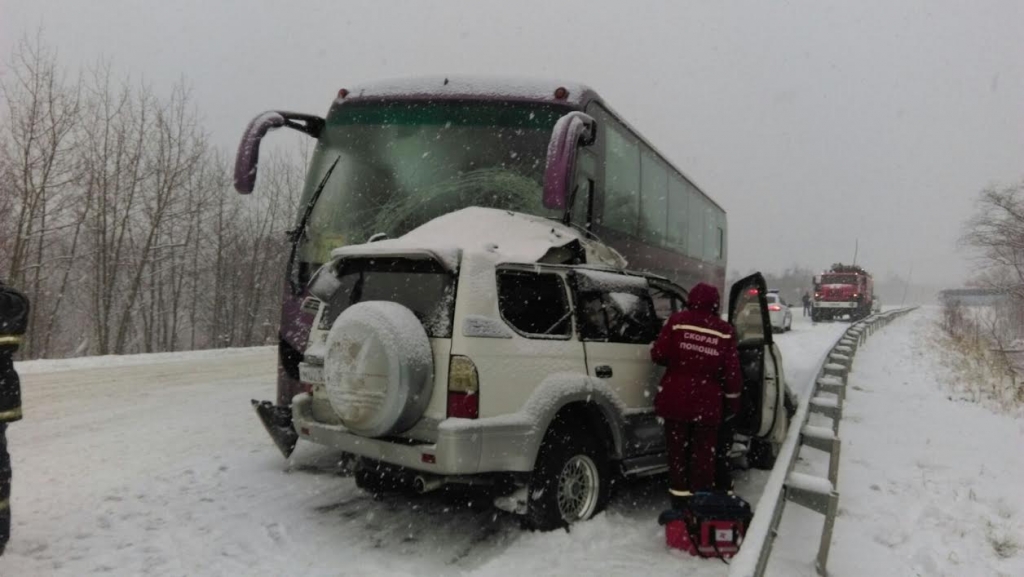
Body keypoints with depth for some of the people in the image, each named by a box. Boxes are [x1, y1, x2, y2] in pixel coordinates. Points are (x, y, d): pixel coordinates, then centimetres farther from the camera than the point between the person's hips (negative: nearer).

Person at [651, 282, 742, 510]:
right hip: (707, 404, 0)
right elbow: (731, 371, -1)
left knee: (678, 451, 11)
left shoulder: (677, 321, -5)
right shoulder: (725, 331, -2)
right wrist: (732, 401, 10)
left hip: (676, 399, 0)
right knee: (703, 454, 10)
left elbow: (658, 355, -5)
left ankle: (680, 500, 16)